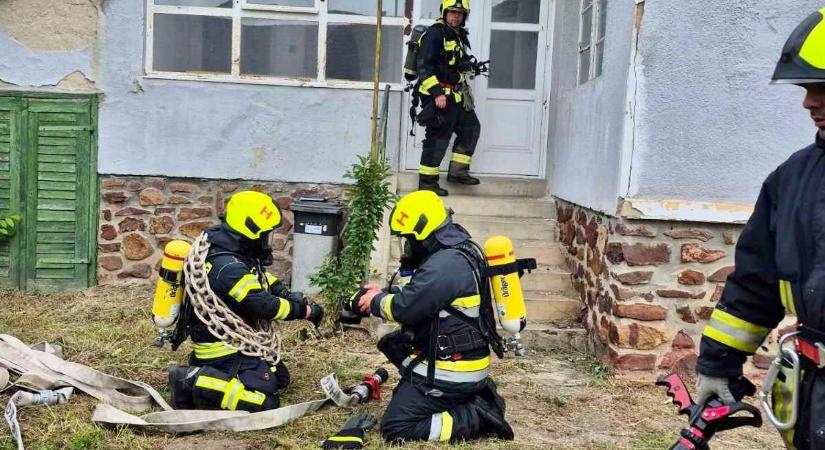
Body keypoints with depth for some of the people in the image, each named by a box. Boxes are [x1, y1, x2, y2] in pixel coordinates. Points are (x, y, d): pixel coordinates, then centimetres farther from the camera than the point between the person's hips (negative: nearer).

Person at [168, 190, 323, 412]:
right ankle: (194, 383, -12)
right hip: (223, 350, -10)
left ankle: (205, 369, 14)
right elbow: (265, 306, -26)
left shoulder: (232, 252, 3)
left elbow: (260, 277, 18)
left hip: (233, 342, 10)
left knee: (280, 378, 18)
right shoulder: (228, 268, -27)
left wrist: (287, 294, 1)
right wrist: (305, 310, -13)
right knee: (266, 402, -17)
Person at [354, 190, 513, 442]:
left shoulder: (445, 265, -23)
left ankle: (474, 419, -8)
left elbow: (405, 308, -24)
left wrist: (376, 301, -4)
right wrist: (382, 294, 4)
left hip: (452, 373, -10)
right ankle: (476, 398, 15)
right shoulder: (455, 252, 10)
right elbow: (418, 295, 17)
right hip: (462, 361, 10)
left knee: (395, 428, -9)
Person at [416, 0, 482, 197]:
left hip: (455, 96, 9)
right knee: (438, 137, -7)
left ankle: (457, 171, 16)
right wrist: (437, 92, -24)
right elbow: (424, 66, -19)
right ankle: (427, 180, 2)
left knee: (471, 128, 11)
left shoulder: (460, 36, 16)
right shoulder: (435, 33, -12)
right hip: (438, 96, -9)